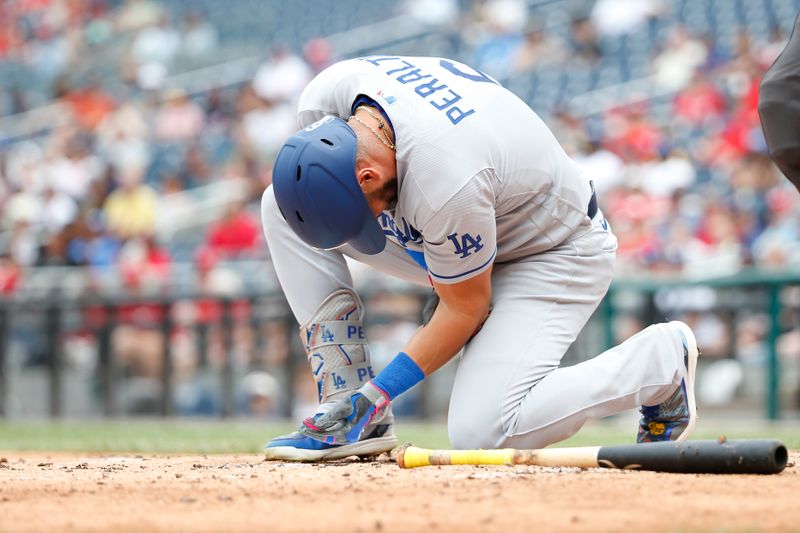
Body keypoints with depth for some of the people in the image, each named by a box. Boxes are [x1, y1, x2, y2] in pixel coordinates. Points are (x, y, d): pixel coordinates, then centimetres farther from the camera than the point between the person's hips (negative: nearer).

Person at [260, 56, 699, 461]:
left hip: (555, 251, -8)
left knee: (481, 431, -26)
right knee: (278, 208, -8)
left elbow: (465, 309, -24)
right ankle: (346, 403, -7)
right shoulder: (324, 99, -22)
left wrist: (381, 389, -20)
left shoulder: (445, 184, -41)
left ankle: (661, 357, -4)